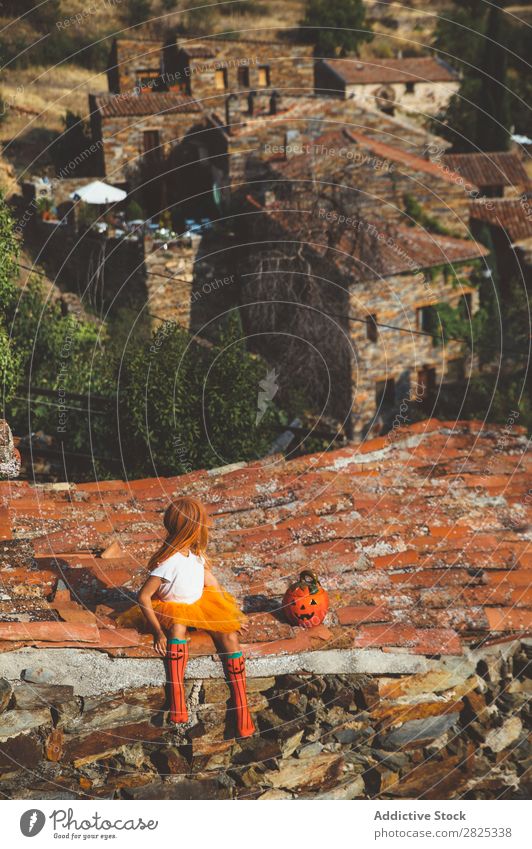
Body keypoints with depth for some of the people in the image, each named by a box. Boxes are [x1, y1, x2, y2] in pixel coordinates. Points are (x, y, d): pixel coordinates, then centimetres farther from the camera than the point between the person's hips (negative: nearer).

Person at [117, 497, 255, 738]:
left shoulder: (196, 552, -6)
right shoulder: (168, 563, -28)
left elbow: (209, 579, 9)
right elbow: (143, 596, -27)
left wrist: (230, 611, 6)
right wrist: (158, 633, -28)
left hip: (201, 605, 6)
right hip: (172, 610, -6)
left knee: (230, 635, -20)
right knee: (178, 627, -41)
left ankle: (242, 708, -17)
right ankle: (177, 700, -39)